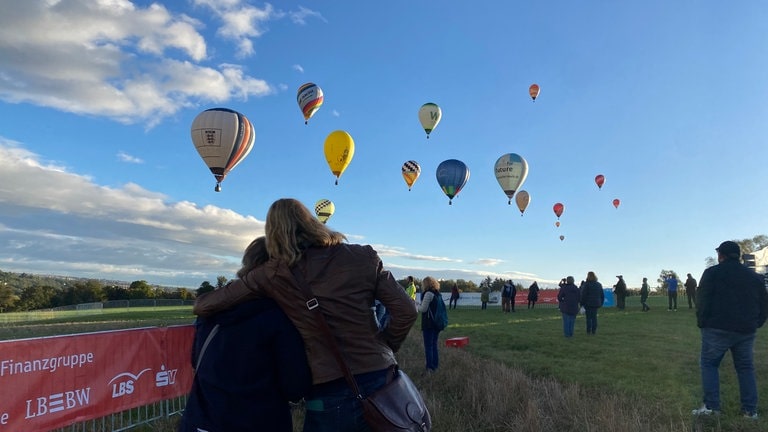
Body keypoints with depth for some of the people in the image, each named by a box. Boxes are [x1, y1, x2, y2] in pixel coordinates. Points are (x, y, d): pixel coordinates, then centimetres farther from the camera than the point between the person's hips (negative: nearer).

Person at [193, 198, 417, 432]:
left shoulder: (274, 274, -3)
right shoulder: (361, 257, 0)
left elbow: (203, 305, 3)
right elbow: (406, 310, -2)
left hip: (328, 393, -2)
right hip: (379, 379, 2)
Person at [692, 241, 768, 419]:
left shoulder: (712, 273, -4)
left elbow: (703, 302, -10)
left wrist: (702, 323, -1)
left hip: (718, 329, -5)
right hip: (746, 331, 5)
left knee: (709, 364, 6)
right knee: (745, 367, 15)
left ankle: (711, 406, 0)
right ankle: (750, 410, 15)